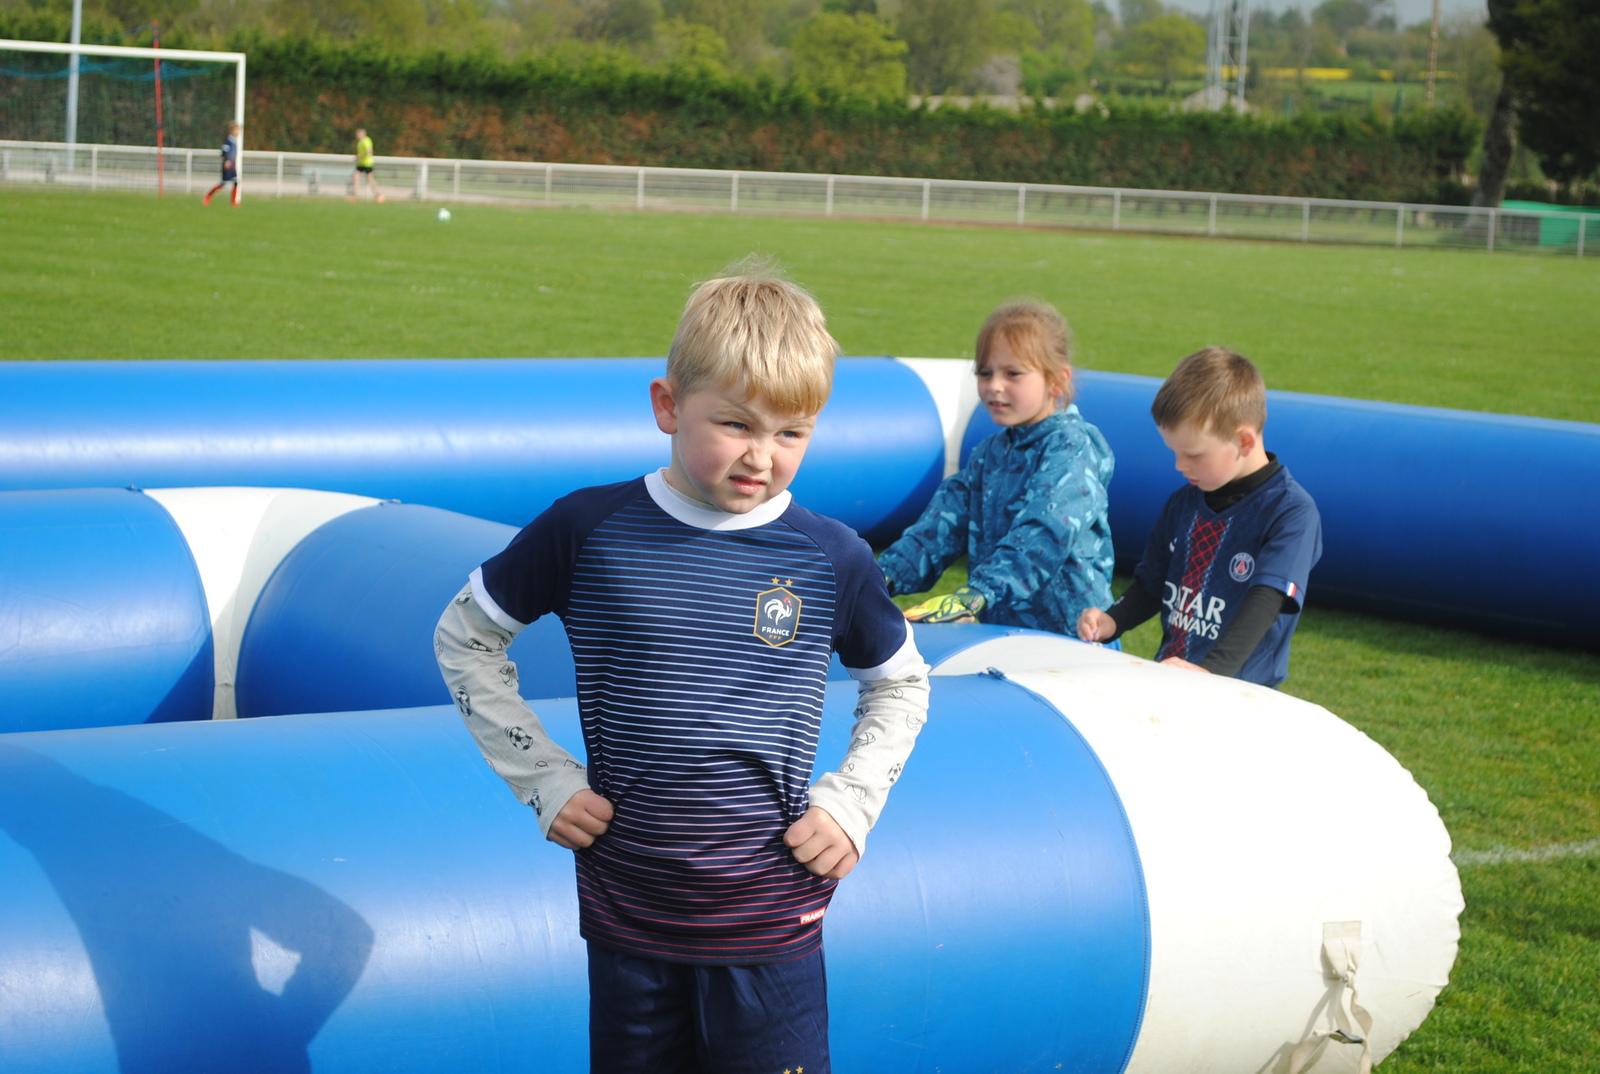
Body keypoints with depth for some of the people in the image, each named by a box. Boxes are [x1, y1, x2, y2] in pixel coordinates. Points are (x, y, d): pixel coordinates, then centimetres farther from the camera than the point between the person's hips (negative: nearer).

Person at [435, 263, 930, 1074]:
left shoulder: (831, 559, -3)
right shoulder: (588, 530, -6)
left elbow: (900, 685, 14)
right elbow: (464, 637, 6)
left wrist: (849, 801, 1)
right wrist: (541, 776, 0)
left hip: (770, 927, 0)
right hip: (627, 918, 0)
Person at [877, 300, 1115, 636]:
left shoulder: (1071, 448, -5)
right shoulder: (988, 455, 18)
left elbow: (1043, 535, -19)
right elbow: (941, 526, 11)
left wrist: (976, 595, -30)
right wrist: (886, 574, -6)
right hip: (998, 630, 5)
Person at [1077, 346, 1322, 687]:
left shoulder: (1291, 511, -8)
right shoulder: (1183, 503, 13)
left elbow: (1266, 600, -19)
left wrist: (1211, 670, -31)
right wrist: (1111, 622, 4)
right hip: (1165, 684, 5)